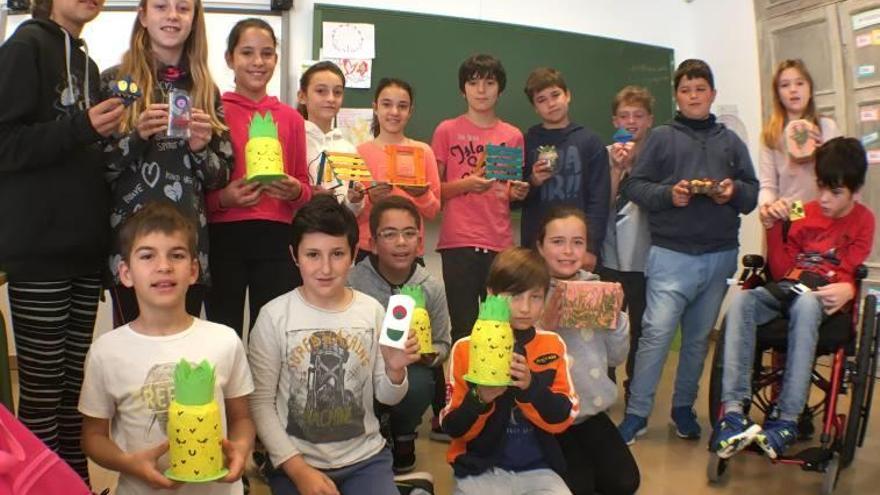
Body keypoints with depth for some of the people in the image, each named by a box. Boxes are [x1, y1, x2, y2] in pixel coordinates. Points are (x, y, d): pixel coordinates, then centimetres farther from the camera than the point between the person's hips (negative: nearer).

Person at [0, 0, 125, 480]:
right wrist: (81, 128, -22)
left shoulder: (86, 63, 18)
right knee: (42, 385, -1)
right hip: (38, 250, -7)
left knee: (75, 379, 12)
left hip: (83, 247, 7)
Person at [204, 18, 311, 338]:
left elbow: (304, 187, 15)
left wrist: (295, 191, -6)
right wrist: (222, 197, -16)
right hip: (224, 238, -2)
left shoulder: (291, 118, 11)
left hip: (277, 239, 3)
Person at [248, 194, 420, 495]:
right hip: (295, 462, -2)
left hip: (366, 458, 2)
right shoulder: (274, 316, -10)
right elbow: (260, 402, -6)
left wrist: (395, 370, -16)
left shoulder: (372, 311, -3)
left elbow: (387, 398, 5)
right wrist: (298, 470, -12)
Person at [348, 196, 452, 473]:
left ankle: (403, 436, 5)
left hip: (410, 371, 2)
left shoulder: (432, 287, -6)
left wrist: (430, 355, -18)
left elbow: (442, 344, 6)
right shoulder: (352, 282, -14)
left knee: (418, 383, -33)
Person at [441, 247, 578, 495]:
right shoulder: (466, 349, -5)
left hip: (538, 470, 2)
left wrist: (530, 387, -21)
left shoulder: (553, 346, 1)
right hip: (480, 470, -1)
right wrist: (479, 398, -23)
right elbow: (453, 428, -5)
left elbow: (563, 419, -4)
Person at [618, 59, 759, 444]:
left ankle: (684, 407, 26)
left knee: (699, 336, 12)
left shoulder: (730, 142, 14)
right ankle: (637, 413, -2)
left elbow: (753, 192, 12)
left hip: (720, 255, 4)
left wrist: (734, 191, -9)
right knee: (657, 332, -11)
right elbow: (633, 186, -1)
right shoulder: (661, 138, 5)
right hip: (671, 253, -3)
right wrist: (668, 194, -16)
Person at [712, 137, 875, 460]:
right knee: (742, 300, -32)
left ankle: (786, 419, -41)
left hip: (824, 298, -3)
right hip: (785, 289, 3)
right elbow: (780, 269, 11)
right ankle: (733, 409, -41)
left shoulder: (862, 220, 9)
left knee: (805, 304, -41)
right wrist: (774, 227, -2)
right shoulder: (805, 212, 17)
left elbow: (849, 275, -4)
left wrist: (846, 290, -28)